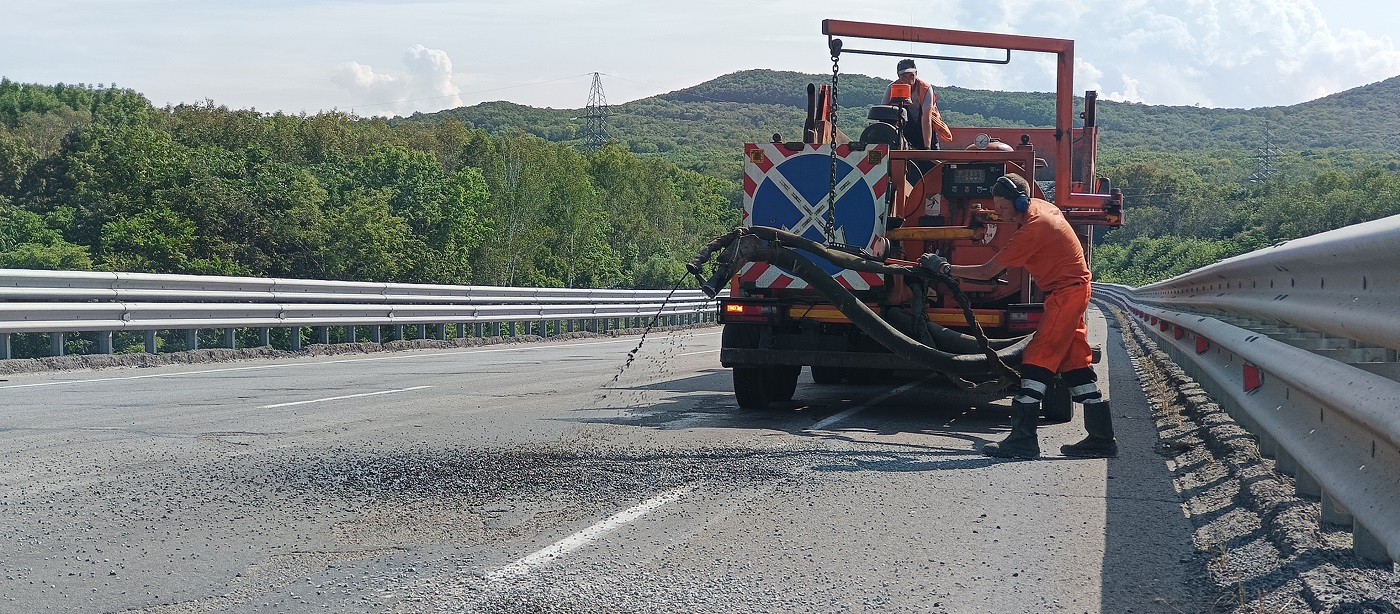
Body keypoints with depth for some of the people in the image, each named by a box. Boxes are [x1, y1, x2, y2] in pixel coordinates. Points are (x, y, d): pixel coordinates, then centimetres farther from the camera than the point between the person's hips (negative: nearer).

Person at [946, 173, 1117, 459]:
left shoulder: (1030, 230, -23)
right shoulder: (1039, 206, 4)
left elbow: (987, 272, -20)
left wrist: (947, 268, -14)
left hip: (1065, 292, -10)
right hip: (1074, 288, 10)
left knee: (1038, 360, -13)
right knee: (1076, 362, 11)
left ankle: (1023, 438, -15)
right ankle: (1102, 438, 14)